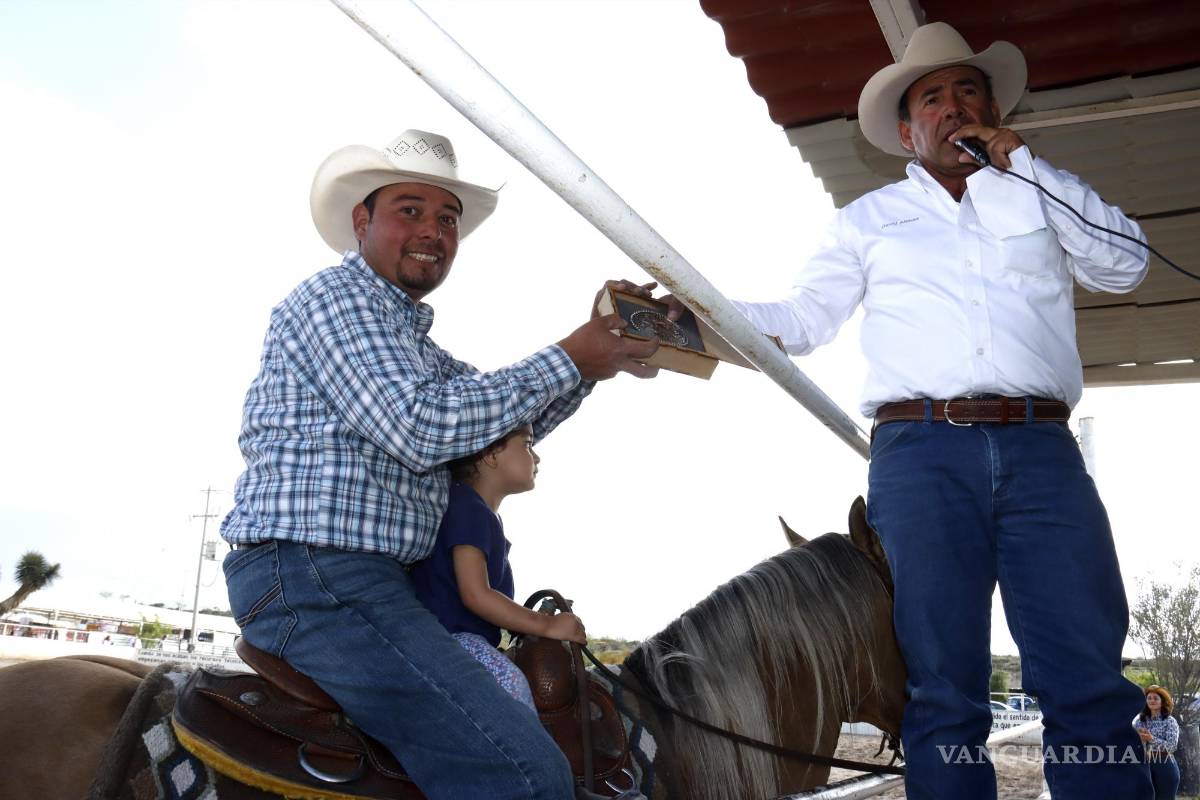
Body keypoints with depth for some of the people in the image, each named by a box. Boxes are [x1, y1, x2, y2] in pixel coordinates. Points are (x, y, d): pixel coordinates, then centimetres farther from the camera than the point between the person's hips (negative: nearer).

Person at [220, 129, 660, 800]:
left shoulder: (410, 339, 25)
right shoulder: (336, 297, -5)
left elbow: (510, 417, 22)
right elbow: (420, 427, -18)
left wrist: (600, 346, 7)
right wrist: (569, 360, -11)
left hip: (366, 582, 10)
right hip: (313, 573, -10)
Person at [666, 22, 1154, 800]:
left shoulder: (1041, 196, 23)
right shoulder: (870, 217, 20)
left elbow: (1124, 264, 8)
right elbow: (801, 320, 12)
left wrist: (1025, 163, 6)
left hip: (1042, 452, 1)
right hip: (920, 453, -1)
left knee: (1089, 682, -5)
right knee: (942, 692, -2)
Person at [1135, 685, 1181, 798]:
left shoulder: (1170, 721, 0)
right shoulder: (1140, 721, 9)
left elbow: (1172, 746, -12)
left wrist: (1152, 739, -24)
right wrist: (1138, 738, -16)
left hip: (1165, 766, -3)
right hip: (1145, 766, 3)